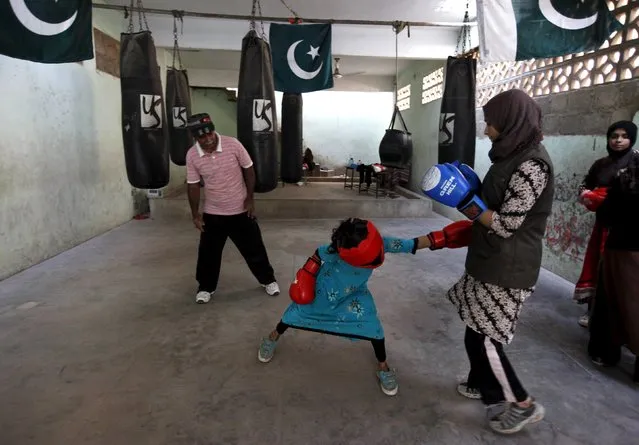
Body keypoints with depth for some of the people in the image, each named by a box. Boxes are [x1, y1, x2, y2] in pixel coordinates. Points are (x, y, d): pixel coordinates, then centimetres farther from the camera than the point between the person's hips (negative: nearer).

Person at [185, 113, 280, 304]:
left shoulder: (233, 144, -16)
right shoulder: (192, 155, -10)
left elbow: (249, 170, -5)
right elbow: (193, 185, -2)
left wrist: (250, 199, -7)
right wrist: (195, 213, -2)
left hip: (240, 210, -1)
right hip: (212, 213, 1)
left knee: (254, 248, 9)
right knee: (208, 252, 10)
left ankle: (268, 279, 30)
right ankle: (206, 287, 31)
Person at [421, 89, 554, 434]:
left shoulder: (532, 165, -20)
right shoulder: (514, 156, 11)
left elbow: (505, 224, -23)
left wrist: (463, 199, -22)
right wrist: (468, 189, 3)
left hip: (506, 270, -9)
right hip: (491, 263, 9)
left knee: (482, 339, -2)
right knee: (478, 330, 19)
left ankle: (523, 405, 17)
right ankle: (483, 385, 39)